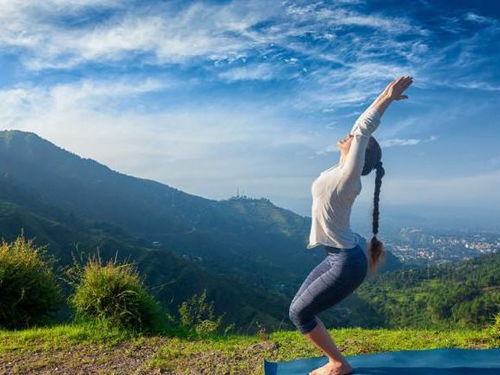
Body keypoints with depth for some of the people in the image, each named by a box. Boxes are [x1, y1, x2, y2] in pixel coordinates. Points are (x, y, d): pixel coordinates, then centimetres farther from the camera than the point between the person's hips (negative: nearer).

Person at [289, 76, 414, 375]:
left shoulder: (347, 177, -18)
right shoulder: (340, 173, 5)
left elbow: (363, 131, -23)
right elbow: (361, 129, 11)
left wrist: (387, 97, -19)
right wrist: (385, 98, 14)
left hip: (347, 263, -9)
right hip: (339, 257, 9)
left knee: (299, 313, 0)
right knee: (299, 307, 13)